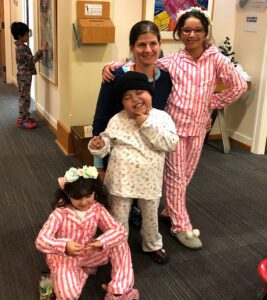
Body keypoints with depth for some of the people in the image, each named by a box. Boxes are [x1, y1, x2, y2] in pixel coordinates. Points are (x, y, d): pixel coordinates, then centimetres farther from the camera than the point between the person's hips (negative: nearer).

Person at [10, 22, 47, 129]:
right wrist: (41, 50, -23)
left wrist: (40, 52, 9)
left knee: (25, 97, 15)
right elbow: (32, 59, -22)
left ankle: (25, 117, 25)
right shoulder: (20, 49, -20)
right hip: (24, 76, -10)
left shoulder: (22, 47, 12)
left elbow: (30, 59, 18)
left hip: (26, 75, 10)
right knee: (24, 98, -5)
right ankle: (22, 121, 1)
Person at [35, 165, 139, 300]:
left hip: (89, 254, 4)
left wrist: (101, 242, -37)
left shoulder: (97, 208, -13)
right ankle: (82, 271, 6)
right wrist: (65, 246, -47)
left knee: (120, 244, -16)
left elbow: (119, 230, -17)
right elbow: (41, 241, -29)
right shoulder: (60, 213, -23)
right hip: (64, 258, -3)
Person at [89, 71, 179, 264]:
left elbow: (171, 144, -18)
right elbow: (108, 144, 0)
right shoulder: (117, 120, -5)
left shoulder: (162, 117, -6)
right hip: (121, 179, 0)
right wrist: (98, 146, -24)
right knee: (119, 218, 13)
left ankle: (153, 245, 47)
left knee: (151, 216, 21)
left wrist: (147, 125, -21)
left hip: (149, 180, 1)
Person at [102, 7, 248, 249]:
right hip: (175, 125, -2)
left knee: (186, 175, 16)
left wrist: (212, 103, -2)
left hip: (198, 127, 3)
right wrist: (112, 66, -21)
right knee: (176, 176, 5)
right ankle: (181, 226, 18)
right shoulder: (172, 60, -7)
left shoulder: (215, 59, -5)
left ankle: (172, 211, 38)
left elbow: (239, 86, -2)